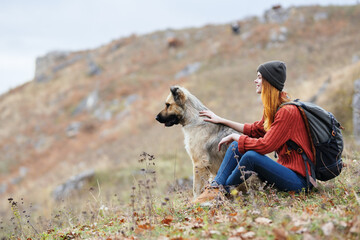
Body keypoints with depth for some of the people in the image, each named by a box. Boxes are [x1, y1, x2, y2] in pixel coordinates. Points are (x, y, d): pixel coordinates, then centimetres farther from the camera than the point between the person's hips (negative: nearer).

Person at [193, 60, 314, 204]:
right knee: (237, 145, 2)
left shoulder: (288, 111, -20)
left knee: (251, 156, -29)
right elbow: (255, 130, 25)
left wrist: (234, 137, -10)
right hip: (284, 166, 10)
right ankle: (215, 187, -9)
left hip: (298, 179, -10)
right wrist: (222, 121, 26)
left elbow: (265, 146, -24)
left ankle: (222, 192, -7)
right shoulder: (272, 108, 9)